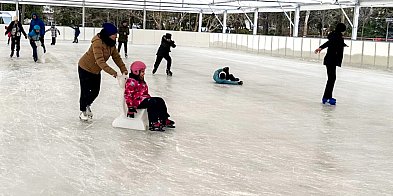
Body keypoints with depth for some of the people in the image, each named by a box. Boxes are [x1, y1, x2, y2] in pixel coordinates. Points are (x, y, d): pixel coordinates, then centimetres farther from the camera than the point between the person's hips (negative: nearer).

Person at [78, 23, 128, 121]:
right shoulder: (97, 42, -33)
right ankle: (83, 111, 25)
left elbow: (116, 57, -4)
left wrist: (123, 69, -17)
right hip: (85, 69, -7)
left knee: (95, 91, 13)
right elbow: (100, 61, -40)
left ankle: (87, 105, 41)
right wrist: (112, 72, -47)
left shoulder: (111, 43, -7)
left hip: (96, 70, 7)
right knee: (85, 91, 4)